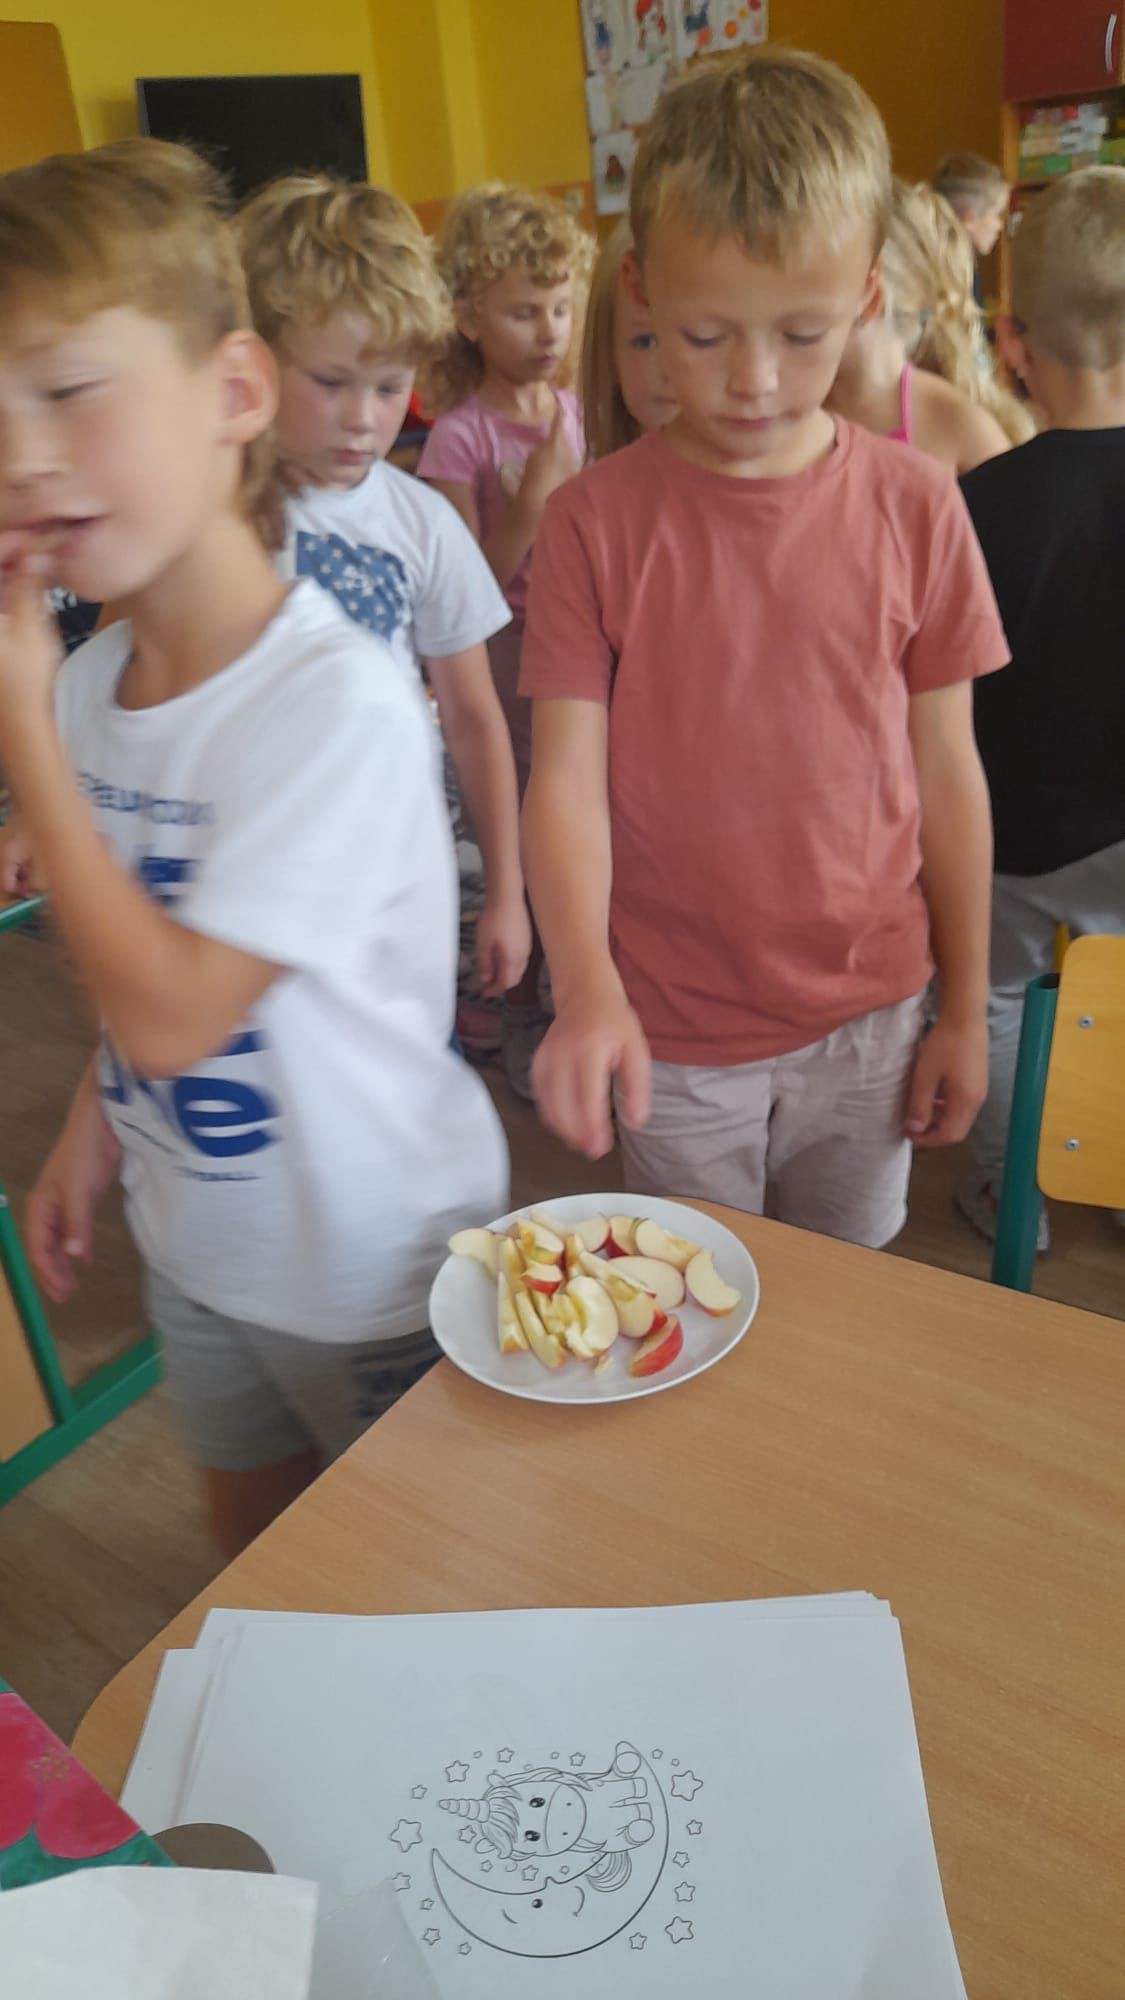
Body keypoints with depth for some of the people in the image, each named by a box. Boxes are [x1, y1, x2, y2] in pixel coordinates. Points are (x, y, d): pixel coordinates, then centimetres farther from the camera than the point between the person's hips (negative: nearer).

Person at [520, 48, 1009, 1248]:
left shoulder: (915, 508, -4)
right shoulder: (595, 521, -9)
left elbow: (946, 774, 1)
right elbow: (567, 776, -12)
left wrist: (964, 1013, 6)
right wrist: (584, 988, -28)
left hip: (868, 1021, 2)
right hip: (672, 1035, -1)